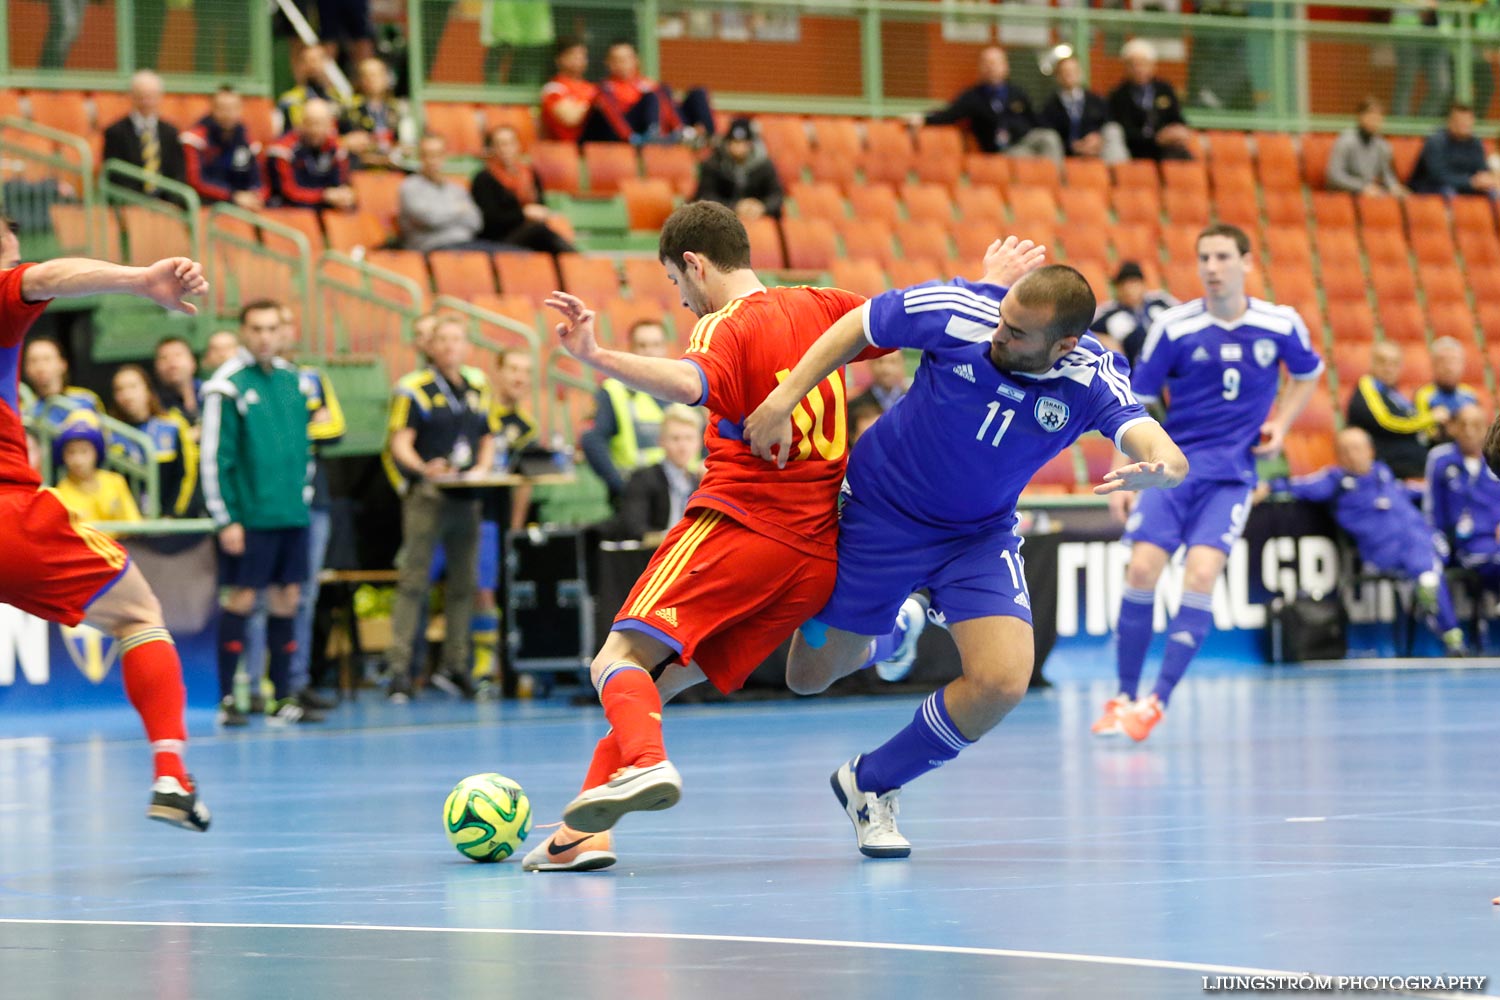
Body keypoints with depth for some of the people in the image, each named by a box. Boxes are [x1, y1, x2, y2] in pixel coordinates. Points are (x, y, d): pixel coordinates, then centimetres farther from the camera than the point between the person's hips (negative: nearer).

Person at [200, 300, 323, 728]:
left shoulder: (291, 379, 12)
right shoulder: (227, 385, -7)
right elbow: (214, 456, -10)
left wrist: (303, 492, 16)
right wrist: (225, 519, -12)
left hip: (292, 513, 6)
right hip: (249, 516, -6)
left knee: (286, 598, 7)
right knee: (240, 598, -4)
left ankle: (282, 698, 12)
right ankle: (227, 699, 1)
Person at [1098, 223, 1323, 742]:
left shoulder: (1281, 325, -2)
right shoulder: (1174, 327, -4)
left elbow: (1307, 375, 20)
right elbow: (1136, 404, 3)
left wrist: (1281, 425, 3)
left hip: (1232, 474, 0)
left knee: (1201, 574, -18)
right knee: (1142, 569, -13)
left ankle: (1157, 702, -15)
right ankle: (1123, 697, 1)